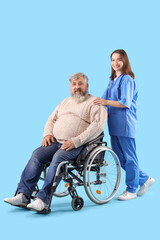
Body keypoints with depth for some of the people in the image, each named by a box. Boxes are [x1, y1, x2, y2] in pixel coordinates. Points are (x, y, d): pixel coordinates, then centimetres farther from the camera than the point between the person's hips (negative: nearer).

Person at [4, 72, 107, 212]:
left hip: (77, 146, -6)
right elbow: (52, 119, 29)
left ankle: (43, 199, -35)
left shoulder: (94, 103, 4)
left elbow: (98, 125, -11)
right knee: (37, 154, -18)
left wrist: (76, 141, -20)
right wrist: (48, 134, 6)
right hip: (56, 141, 6)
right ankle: (23, 195, -22)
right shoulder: (65, 102, 26)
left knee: (58, 158, -33)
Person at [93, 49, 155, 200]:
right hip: (114, 124, 9)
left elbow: (125, 102, -18)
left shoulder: (127, 79, -8)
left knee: (129, 157, 0)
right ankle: (144, 179, 25)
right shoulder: (112, 81, 18)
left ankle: (131, 190, 11)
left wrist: (106, 102, -27)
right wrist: (97, 103, 2)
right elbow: (103, 100, 19)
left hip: (125, 123, -9)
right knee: (119, 157, 12)